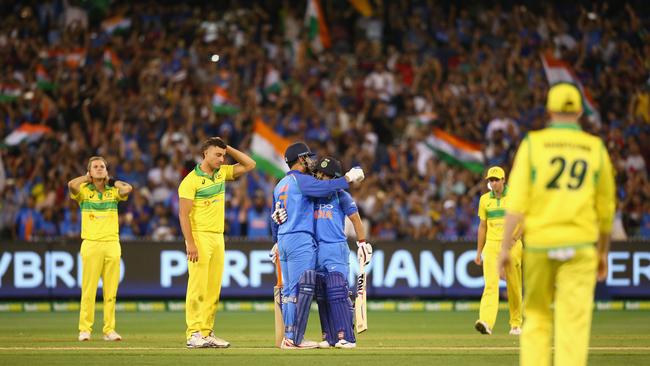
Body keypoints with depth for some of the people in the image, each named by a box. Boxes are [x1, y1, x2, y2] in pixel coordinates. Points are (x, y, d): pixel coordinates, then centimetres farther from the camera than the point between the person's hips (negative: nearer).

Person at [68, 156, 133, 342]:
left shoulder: (113, 191, 12)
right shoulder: (84, 190, 6)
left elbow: (128, 188, -9)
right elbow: (71, 184, -16)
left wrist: (110, 180, 7)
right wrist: (88, 178, 2)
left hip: (112, 244, 2)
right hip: (91, 243, -2)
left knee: (111, 290, 2)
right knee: (88, 289, -6)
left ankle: (109, 329, 7)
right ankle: (85, 329, -2)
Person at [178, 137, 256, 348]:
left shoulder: (222, 173, 13)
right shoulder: (191, 180, -7)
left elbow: (249, 165, 19)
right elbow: (184, 214, -11)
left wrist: (228, 148, 9)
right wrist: (190, 244, -19)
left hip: (218, 237, 7)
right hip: (200, 236, -7)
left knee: (214, 288, 5)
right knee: (198, 286, -10)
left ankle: (207, 333, 8)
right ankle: (194, 334, -11)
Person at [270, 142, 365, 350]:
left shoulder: (280, 185, 19)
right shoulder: (300, 180, -7)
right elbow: (325, 188, -22)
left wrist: (277, 242, 34)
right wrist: (347, 179, -9)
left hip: (283, 240, 9)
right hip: (301, 241, -9)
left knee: (289, 290, 10)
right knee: (303, 289, -10)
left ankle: (288, 337, 10)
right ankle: (294, 339, -15)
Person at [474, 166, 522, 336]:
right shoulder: (485, 199, 9)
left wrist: (514, 239, -18)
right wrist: (478, 252, 13)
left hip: (511, 246, -2)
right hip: (491, 245, 2)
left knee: (514, 286, 5)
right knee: (490, 283, -14)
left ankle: (516, 323, 22)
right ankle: (486, 323, -28)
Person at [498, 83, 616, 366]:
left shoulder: (533, 143, 0)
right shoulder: (596, 149, 6)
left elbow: (517, 203, -7)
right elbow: (605, 209, 10)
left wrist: (506, 248, -6)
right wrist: (603, 252, 20)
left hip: (537, 243, 0)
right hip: (579, 246, 0)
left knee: (536, 318, 13)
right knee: (574, 323, -3)